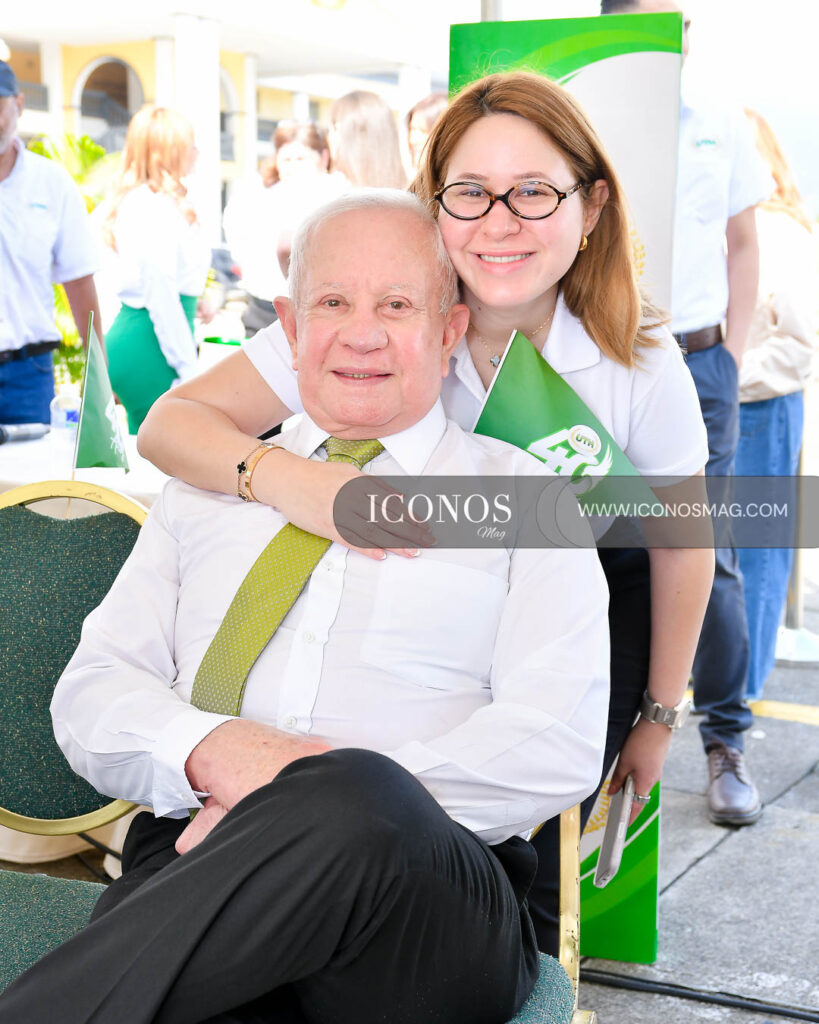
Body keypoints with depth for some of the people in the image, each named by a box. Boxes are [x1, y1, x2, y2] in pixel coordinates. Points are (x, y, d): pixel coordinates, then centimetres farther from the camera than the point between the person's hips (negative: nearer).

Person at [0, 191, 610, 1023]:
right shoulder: (207, 488, 23)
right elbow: (91, 692, 15)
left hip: (427, 910, 1)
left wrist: (325, 798, -14)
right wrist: (208, 749, -10)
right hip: (192, 870, 0)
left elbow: (560, 743, -1)